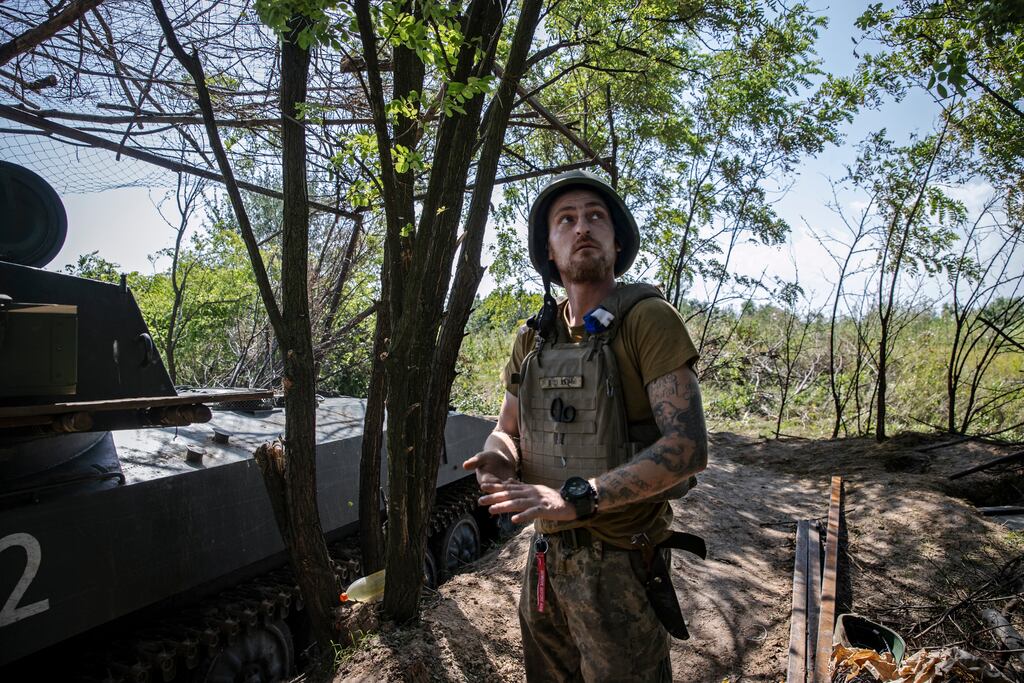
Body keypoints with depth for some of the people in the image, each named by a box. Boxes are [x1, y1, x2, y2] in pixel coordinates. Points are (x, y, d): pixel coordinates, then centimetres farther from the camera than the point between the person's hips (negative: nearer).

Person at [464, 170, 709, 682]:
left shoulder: (647, 318, -14)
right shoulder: (534, 336, 4)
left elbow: (687, 448, -22)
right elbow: (507, 430, 11)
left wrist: (576, 498, -29)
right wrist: (498, 460, -13)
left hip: (620, 562, -5)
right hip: (546, 553, 6)